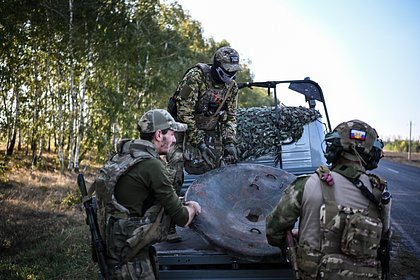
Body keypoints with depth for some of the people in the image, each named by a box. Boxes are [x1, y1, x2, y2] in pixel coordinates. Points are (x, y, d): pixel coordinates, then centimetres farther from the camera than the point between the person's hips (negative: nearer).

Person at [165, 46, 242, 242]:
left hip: (210, 132, 6)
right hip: (184, 129, -6)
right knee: (174, 176, -15)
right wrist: (199, 143, -24)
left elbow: (230, 117, 4)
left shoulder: (231, 86, -3)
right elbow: (184, 112, -23)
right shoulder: (196, 76, -22)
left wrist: (229, 143, -11)